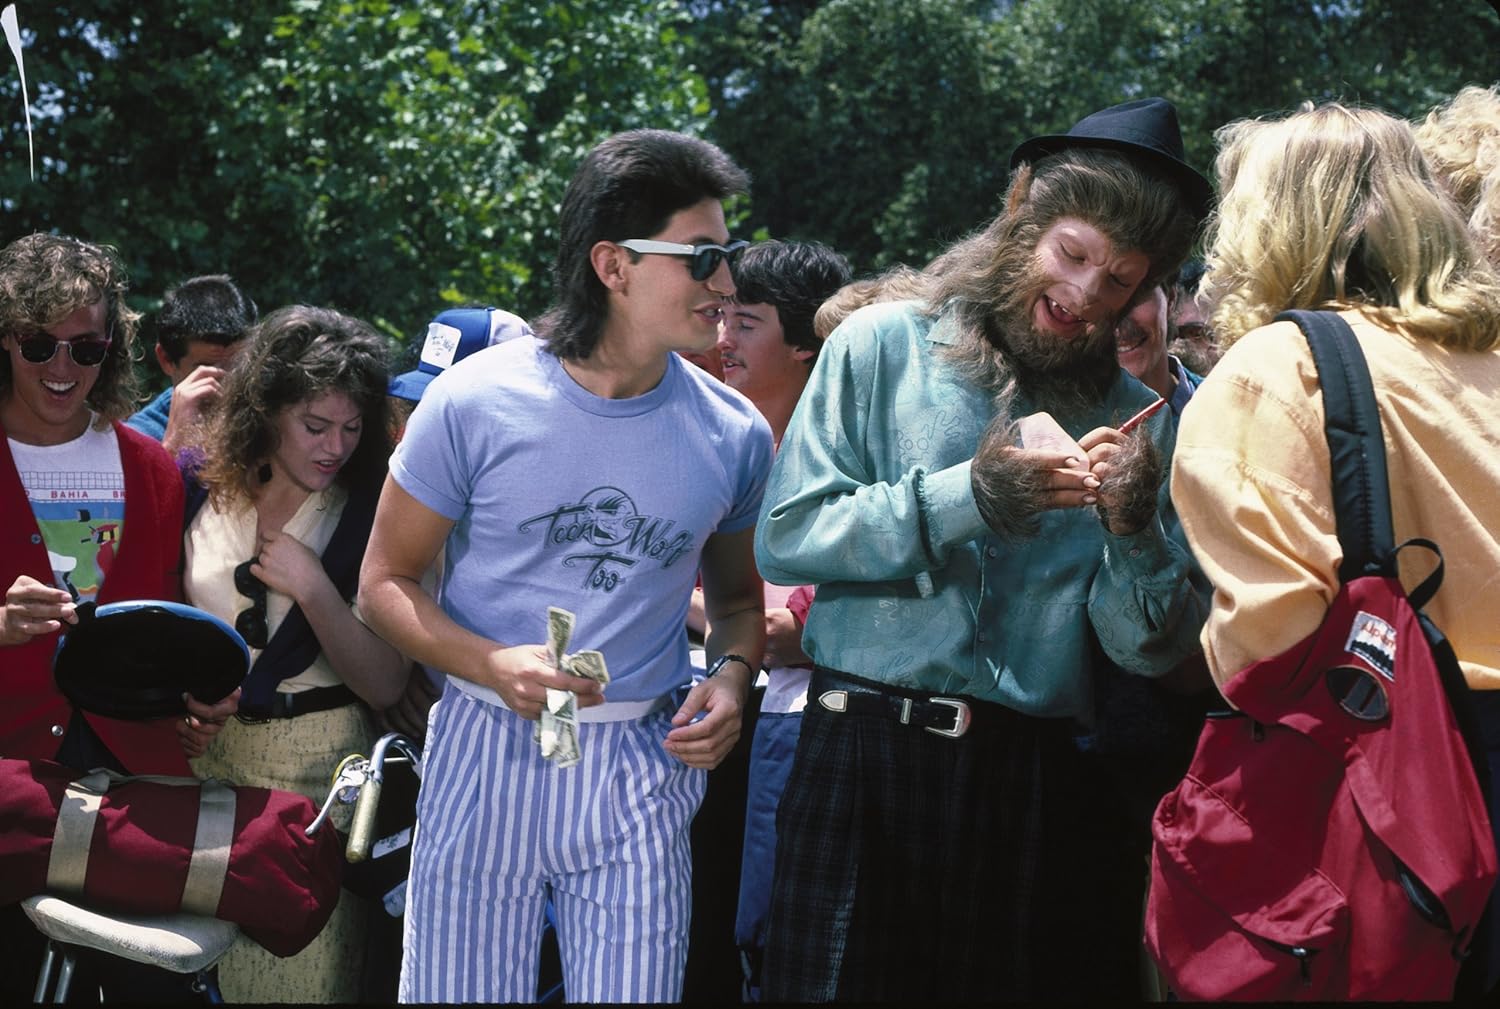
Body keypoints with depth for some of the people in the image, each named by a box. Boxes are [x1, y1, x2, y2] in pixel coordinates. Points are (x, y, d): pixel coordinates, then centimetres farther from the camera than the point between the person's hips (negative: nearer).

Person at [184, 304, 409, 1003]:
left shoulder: (371, 515, -7)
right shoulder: (203, 491, 1)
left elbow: (385, 687, -10)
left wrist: (313, 589, -19)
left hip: (316, 767, -3)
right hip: (206, 755, 3)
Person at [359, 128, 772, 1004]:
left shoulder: (734, 436, 0)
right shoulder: (475, 403, -9)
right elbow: (388, 581, -1)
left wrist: (732, 680, -4)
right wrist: (495, 666, -18)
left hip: (640, 772, 2)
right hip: (487, 754, -2)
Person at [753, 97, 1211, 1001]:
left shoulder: (1132, 418, 9)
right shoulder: (884, 347, 3)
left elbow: (1152, 650, 5)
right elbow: (784, 538, -7)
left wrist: (1134, 529, -13)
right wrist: (969, 496, -13)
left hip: (1023, 778, 2)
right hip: (861, 754, -2)